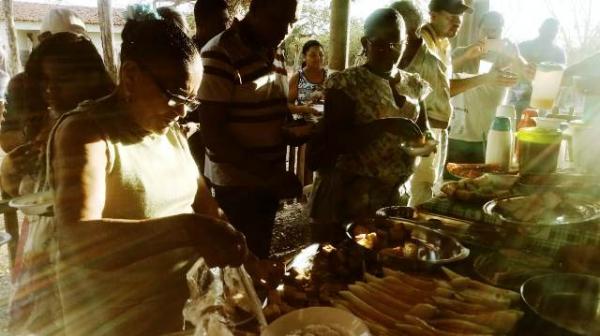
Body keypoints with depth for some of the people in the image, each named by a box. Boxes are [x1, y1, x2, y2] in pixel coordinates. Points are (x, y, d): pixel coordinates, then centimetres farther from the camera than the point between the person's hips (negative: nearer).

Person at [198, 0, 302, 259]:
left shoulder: (273, 53, 7)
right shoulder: (221, 54, -17)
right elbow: (212, 134, -20)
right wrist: (269, 174, -24)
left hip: (269, 181, 7)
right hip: (238, 186, -7)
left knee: (260, 258, 20)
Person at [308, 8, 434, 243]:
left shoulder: (414, 86, 8)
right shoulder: (347, 83, -10)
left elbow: (423, 130, 18)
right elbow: (334, 140, -17)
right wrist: (385, 126, -28)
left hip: (392, 196, 5)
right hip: (345, 197, -5)